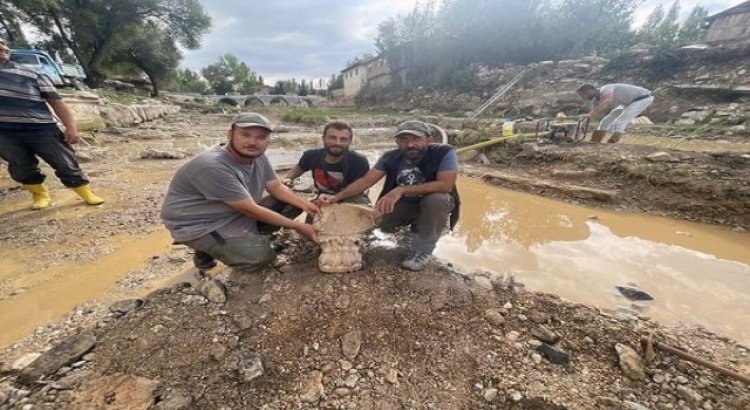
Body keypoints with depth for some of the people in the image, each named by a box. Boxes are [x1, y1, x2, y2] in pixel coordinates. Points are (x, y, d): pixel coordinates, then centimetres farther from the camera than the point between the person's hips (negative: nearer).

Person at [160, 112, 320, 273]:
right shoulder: (213, 166, -31)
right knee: (260, 255, -23)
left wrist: (305, 204, -18)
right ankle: (206, 250, 3)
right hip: (199, 225, -7)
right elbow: (249, 209, -29)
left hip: (239, 214, 8)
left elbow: (277, 187, 0)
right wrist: (297, 226, -25)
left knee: (291, 204, -4)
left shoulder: (258, 156, -6)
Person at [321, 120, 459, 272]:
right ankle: (416, 227, 16)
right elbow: (366, 181, -17)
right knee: (378, 221, -16)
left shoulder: (444, 153, -25)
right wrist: (337, 197, -30)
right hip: (404, 204, 4)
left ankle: (423, 249, -12)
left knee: (437, 199, -36)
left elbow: (446, 185, -36)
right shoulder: (390, 157, -16)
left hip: (435, 204, -3)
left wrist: (401, 190, -41)